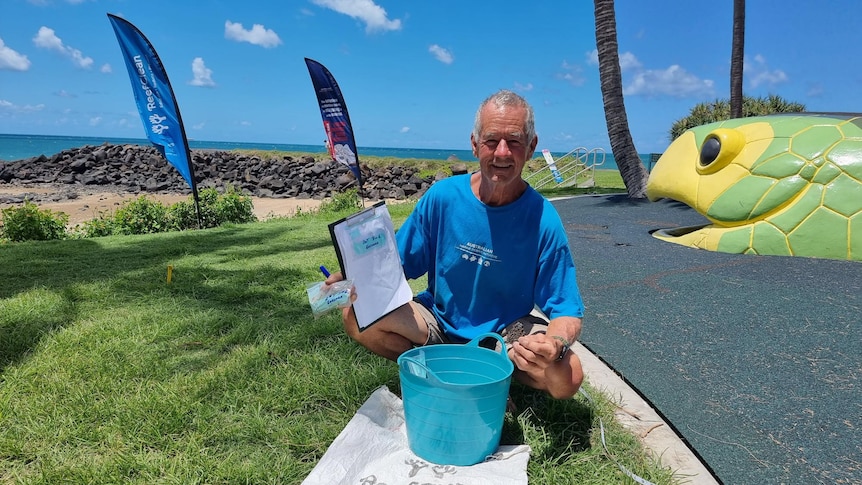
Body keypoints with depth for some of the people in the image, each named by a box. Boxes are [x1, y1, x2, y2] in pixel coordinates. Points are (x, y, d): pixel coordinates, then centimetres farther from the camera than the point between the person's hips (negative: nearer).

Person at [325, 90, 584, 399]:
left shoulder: (543, 220, -17)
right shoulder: (442, 197, -12)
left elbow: (567, 312, -15)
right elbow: (396, 264, -2)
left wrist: (556, 344, -39)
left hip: (510, 332, -1)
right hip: (440, 320, 1)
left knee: (568, 376, -28)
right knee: (358, 317, -21)